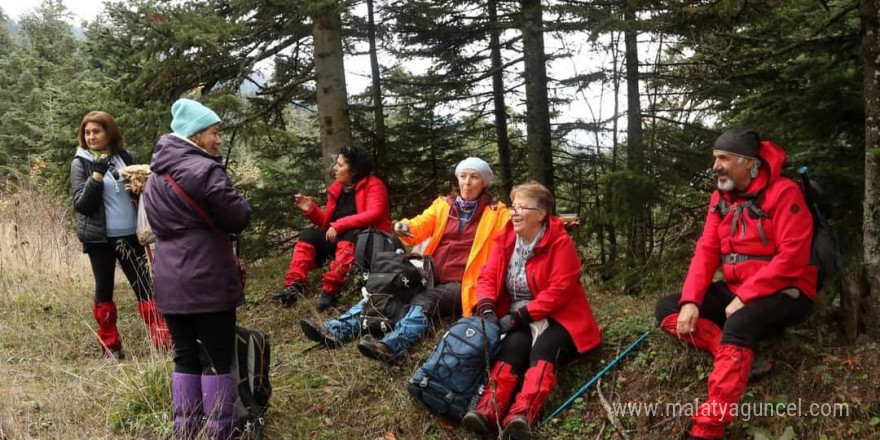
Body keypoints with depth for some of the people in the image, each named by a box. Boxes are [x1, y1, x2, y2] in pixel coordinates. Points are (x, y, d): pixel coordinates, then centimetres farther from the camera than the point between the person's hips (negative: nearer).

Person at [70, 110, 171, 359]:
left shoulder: (125, 157, 4)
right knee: (104, 290, 8)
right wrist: (97, 175, -21)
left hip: (130, 234, 2)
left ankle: (161, 339, 4)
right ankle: (110, 346, 18)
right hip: (100, 237, -2)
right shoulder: (81, 163, -3)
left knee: (144, 286, 2)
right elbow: (81, 204, -11)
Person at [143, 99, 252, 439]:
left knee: (185, 357, 14)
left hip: (169, 280, 8)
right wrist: (236, 198, 8)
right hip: (207, 281, -7)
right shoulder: (205, 171, -14)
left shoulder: (156, 175, 14)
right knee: (217, 359, 2)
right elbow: (239, 218, -13)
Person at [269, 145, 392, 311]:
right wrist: (311, 210, -5)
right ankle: (294, 284, -20)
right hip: (339, 239, 7)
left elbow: (373, 215, -27)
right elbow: (327, 223, 13)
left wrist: (339, 225, -28)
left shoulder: (373, 185, -12)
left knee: (349, 236, -36)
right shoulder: (337, 188, 8)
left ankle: (331, 289, -40)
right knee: (308, 235, -7)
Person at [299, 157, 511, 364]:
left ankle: (392, 345, -59)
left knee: (423, 303, -34)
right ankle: (336, 331, -28)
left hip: (460, 285, -5)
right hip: (432, 277, 5)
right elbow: (419, 227, 4)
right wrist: (402, 227, -18)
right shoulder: (443, 205, 15)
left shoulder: (497, 213, 5)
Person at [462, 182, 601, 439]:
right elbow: (488, 277, 2)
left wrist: (520, 316, -23)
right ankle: (488, 411, -49)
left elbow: (559, 291, -18)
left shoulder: (560, 243, -12)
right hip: (517, 318, 4)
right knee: (515, 343, -29)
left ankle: (522, 416, -56)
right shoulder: (506, 239, 5)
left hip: (557, 317, -3)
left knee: (545, 346, -34)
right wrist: (487, 309, -18)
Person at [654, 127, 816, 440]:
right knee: (667, 309, -4)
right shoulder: (720, 199, 7)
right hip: (736, 292, 8)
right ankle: (736, 356, -21)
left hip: (783, 294, -8)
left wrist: (744, 298, -22)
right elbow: (706, 251, 2)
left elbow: (791, 258, -21)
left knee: (738, 323, -38)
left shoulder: (783, 192, -14)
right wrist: (690, 301, -12)